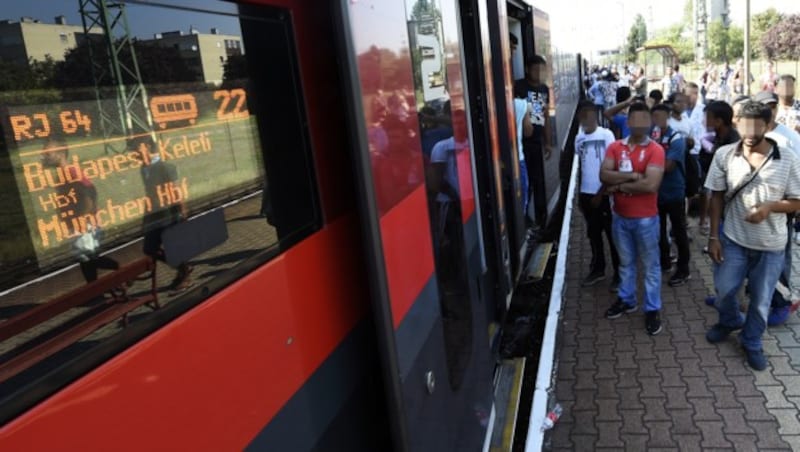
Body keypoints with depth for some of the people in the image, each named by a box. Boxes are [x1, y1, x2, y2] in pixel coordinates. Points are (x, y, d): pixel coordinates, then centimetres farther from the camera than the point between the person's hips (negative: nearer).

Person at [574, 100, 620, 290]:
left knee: (612, 234, 3)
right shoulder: (579, 138, 7)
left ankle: (619, 273, 13)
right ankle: (598, 269, 28)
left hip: (604, 193, -5)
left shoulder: (606, 135, -9)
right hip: (586, 193, 5)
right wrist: (579, 193, 13)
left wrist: (601, 193, -12)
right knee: (593, 234, 15)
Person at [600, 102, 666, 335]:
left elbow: (651, 185, -24)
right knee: (626, 262, 20)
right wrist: (632, 176, -21)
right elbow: (604, 175, -12)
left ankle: (652, 309, 21)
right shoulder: (615, 147, 1)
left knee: (651, 265, 9)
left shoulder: (655, 150, -13)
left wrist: (619, 186, -15)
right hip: (620, 216, 4)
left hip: (645, 218, -4)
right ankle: (626, 299, 37)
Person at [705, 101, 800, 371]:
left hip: (771, 244, 0)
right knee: (724, 290, 12)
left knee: (761, 300, 12)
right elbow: (717, 197, -1)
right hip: (733, 238, 1)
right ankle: (730, 321, 44)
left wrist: (769, 207, -25)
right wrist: (714, 237, -3)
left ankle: (751, 342, 36)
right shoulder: (724, 155, -9)